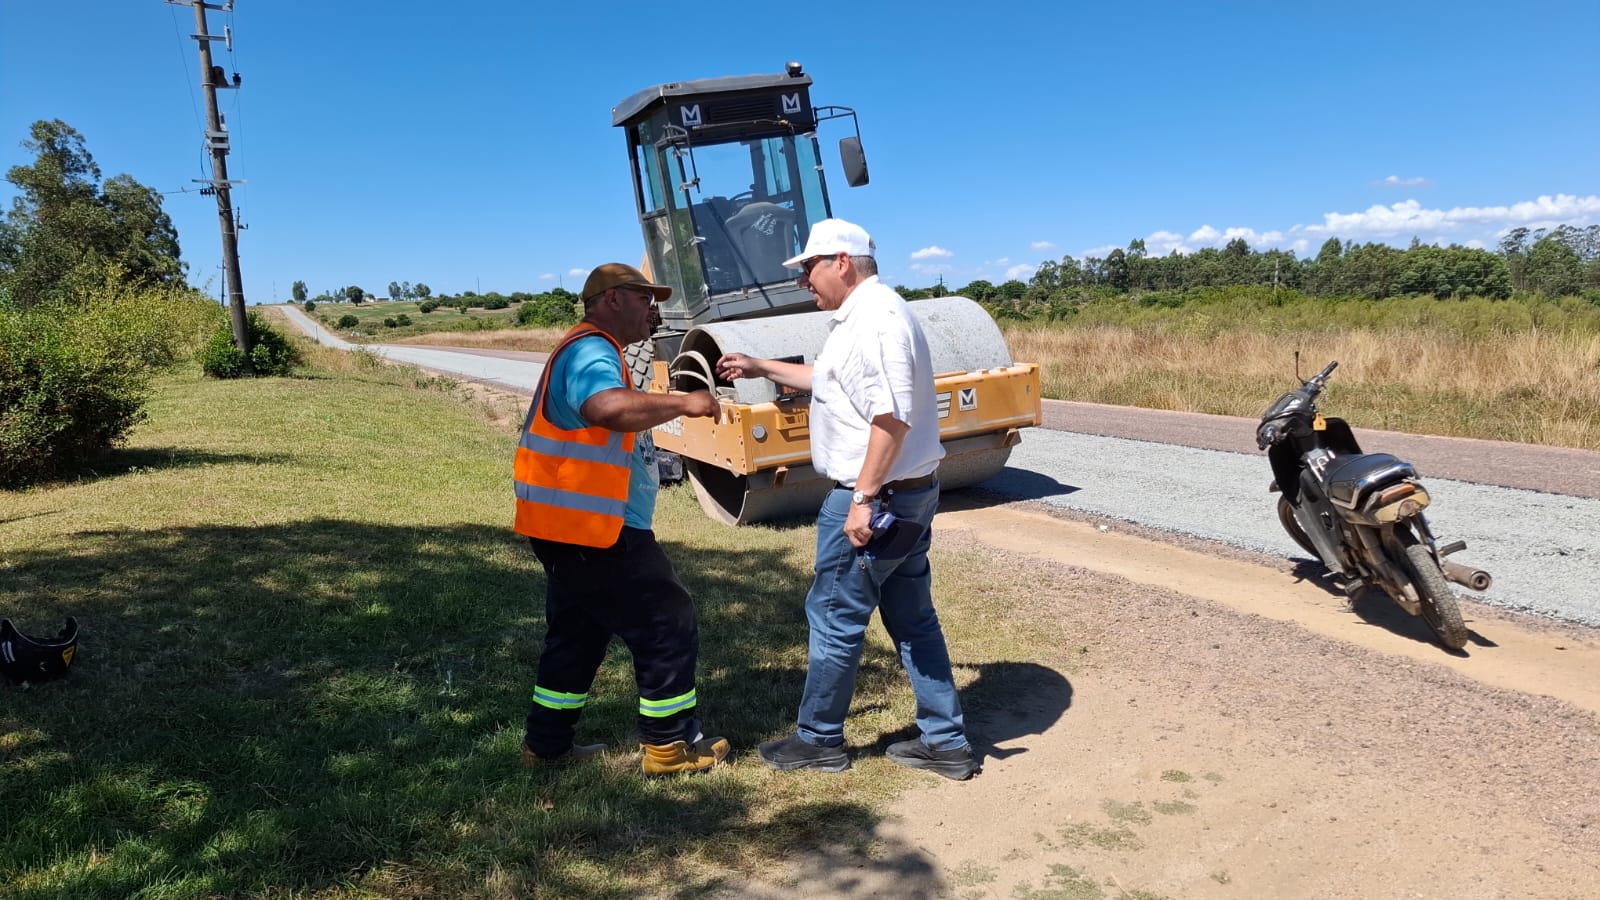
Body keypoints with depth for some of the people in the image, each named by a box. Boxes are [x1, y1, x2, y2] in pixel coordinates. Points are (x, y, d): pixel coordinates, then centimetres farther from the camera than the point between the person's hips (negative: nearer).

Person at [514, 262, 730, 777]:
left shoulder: (591, 350, 20)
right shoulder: (591, 350, -16)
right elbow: (608, 407, -37)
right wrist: (683, 403, -28)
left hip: (573, 526, 11)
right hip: (593, 526, -11)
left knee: (577, 634, 20)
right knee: (668, 625, 0)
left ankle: (547, 745, 29)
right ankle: (670, 746, 11)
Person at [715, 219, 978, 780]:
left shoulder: (873, 319, -18)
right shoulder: (866, 314, 15)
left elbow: (892, 417, -26)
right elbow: (832, 380, 31)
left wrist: (863, 498, -25)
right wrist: (761, 368, 32)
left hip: (875, 498, -10)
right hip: (910, 493, 10)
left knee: (835, 618, 4)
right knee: (913, 618, 14)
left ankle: (819, 740, 20)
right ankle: (946, 742, 22)